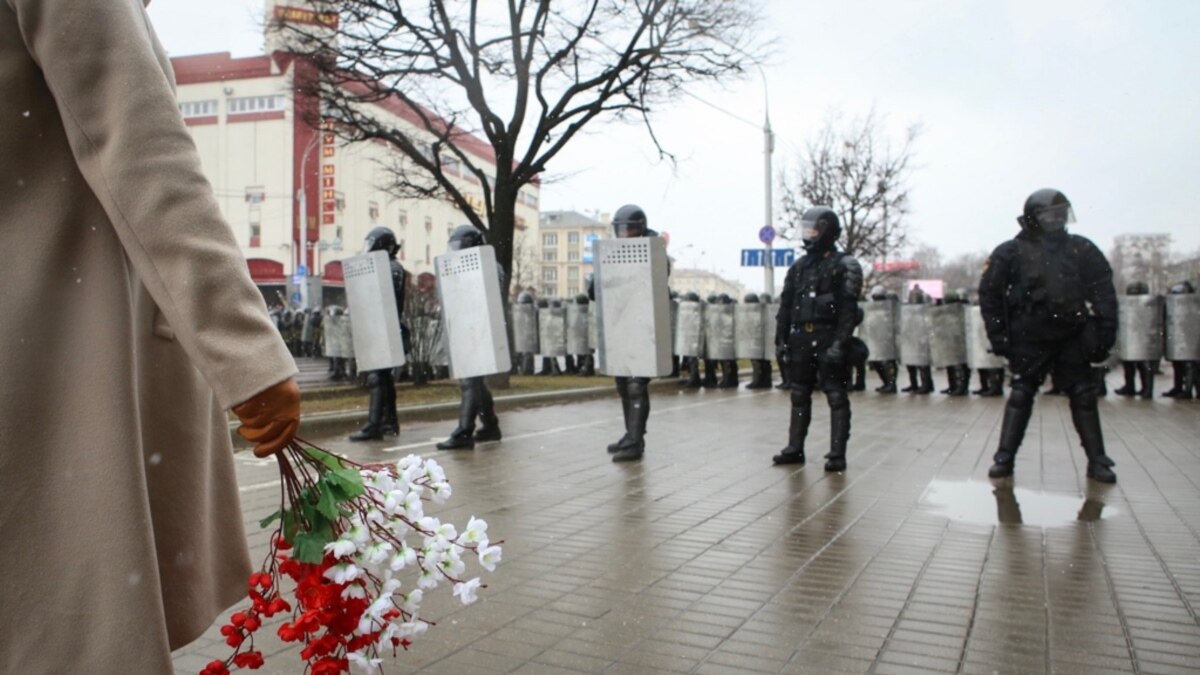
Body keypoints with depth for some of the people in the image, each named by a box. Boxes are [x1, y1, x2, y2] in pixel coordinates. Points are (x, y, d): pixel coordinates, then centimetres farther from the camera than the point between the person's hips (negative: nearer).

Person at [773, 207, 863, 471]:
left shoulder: (844, 266, -4)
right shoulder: (799, 266, 13)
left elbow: (848, 309, -12)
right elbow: (786, 305, 14)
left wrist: (839, 343, -20)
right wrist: (781, 337, 7)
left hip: (828, 338, -6)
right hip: (802, 338, 6)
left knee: (836, 397, -2)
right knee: (799, 395, 11)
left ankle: (837, 455, 3)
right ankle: (795, 449, 20)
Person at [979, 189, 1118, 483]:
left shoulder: (1082, 250, 3)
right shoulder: (1011, 253, -5)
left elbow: (1104, 294, 2)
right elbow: (989, 293, -2)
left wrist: (1104, 334, -5)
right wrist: (998, 335, -6)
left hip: (1072, 338, 2)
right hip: (1029, 340, -2)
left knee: (1084, 397, 6)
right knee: (1020, 396, 2)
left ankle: (1097, 462, 14)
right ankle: (1004, 458, 9)